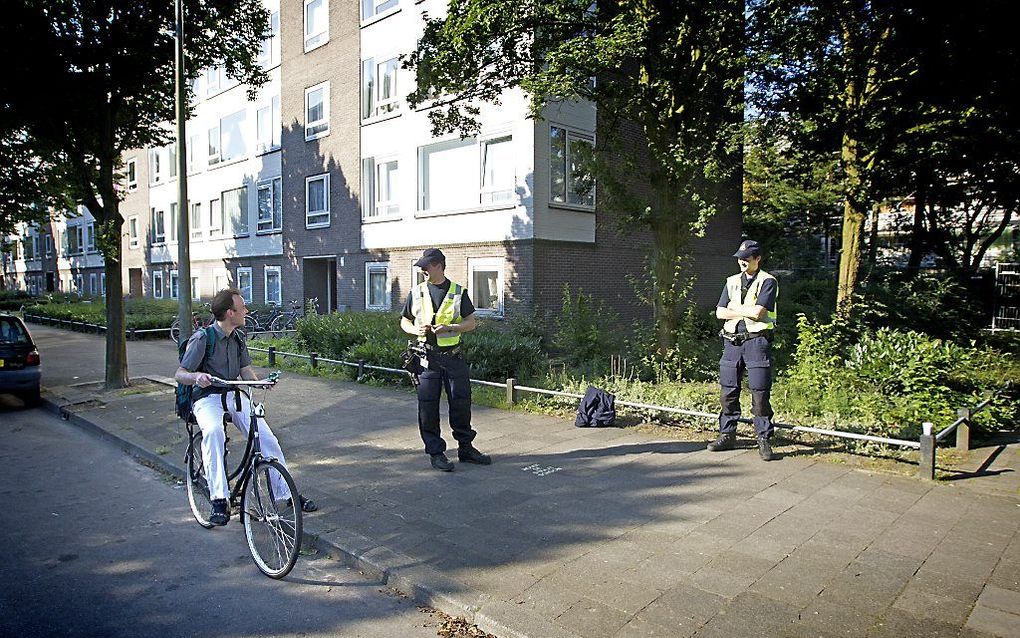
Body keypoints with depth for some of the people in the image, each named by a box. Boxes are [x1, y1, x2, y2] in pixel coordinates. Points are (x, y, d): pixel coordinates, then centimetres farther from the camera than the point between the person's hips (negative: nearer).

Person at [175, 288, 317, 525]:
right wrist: (197, 376, -33)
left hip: (234, 395, 5)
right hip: (207, 397, -5)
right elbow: (180, 374, -10)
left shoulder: (238, 337, 8)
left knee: (267, 438, -11)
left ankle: (288, 493, 1)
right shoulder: (202, 338, -12)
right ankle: (219, 500, -33)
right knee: (213, 431, -38)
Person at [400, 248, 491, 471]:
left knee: (461, 402, 5)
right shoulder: (417, 292, 7)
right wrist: (415, 330, -7)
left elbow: (471, 323, 1)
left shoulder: (458, 292, 3)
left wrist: (448, 328, -15)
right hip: (427, 356, 1)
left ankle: (466, 448, 21)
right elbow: (404, 321, 15)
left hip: (453, 356, 0)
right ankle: (436, 453, 12)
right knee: (428, 405, 0)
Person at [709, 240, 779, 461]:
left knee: (760, 393, -3)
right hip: (732, 341, 5)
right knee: (728, 391, 7)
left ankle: (764, 440, 7)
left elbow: (758, 311, -15)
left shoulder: (768, 281, -1)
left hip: (757, 341, -5)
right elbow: (720, 313, 7)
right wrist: (746, 311, -5)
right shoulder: (732, 282, 16)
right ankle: (727, 435, 17)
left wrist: (734, 308, -2)